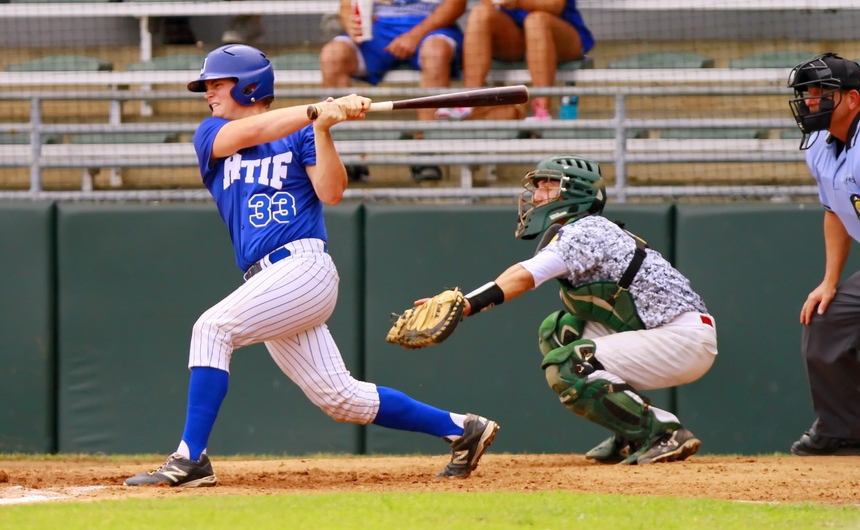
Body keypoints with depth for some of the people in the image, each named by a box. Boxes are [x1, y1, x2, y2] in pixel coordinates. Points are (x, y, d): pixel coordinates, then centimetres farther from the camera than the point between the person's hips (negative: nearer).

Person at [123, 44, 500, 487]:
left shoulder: (301, 135, 5)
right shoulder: (211, 135, 16)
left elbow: (331, 192, -8)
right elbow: (251, 132, -5)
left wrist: (322, 129, -18)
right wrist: (317, 111, -15)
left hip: (304, 268, -6)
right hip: (268, 282, 6)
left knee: (213, 328, -24)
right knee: (339, 397, 7)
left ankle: (191, 459, -26)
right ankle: (462, 429, 19)